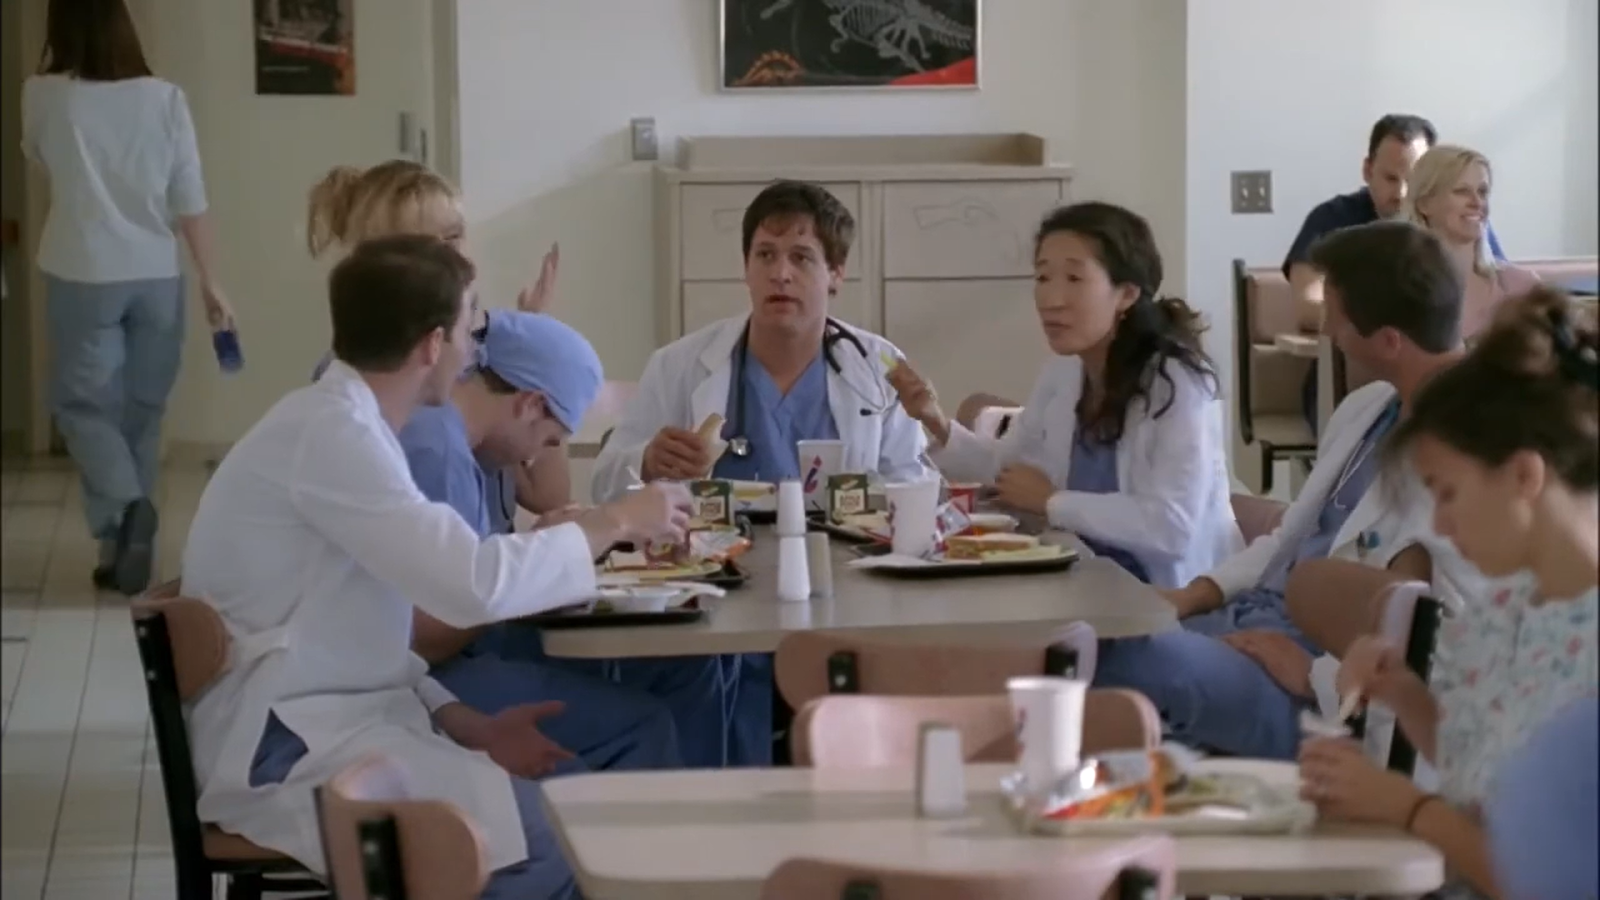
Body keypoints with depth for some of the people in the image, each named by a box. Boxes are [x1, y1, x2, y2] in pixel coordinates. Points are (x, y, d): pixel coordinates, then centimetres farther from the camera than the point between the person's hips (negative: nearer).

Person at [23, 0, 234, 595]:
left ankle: (126, 506, -18)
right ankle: (127, 544, 16)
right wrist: (211, 283, 4)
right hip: (156, 277, 2)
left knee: (83, 402, 7)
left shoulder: (43, 95, -5)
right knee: (142, 409, 12)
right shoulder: (165, 98, -3)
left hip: (83, 277, -2)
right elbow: (190, 202, -2)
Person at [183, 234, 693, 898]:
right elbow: (475, 583, -26)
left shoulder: (341, 423, 13)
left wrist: (469, 725, 2)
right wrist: (615, 523, -12)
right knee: (556, 844, -17)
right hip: (284, 751, -10)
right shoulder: (330, 432, -17)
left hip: (328, 722, 10)